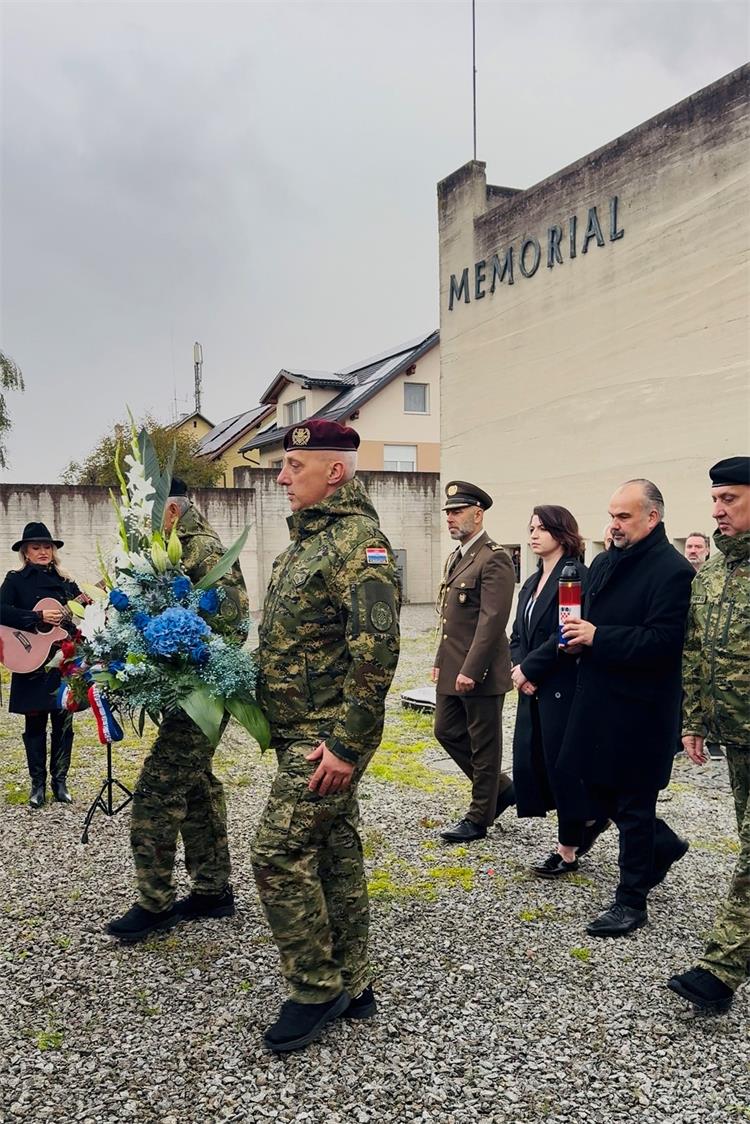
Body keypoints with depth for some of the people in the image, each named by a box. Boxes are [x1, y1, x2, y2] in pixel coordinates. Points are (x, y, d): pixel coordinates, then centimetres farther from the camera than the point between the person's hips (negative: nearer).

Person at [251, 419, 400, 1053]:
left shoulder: (358, 539, -16)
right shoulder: (310, 538, 15)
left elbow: (376, 650, -24)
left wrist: (345, 743, -24)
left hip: (326, 736, -10)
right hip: (304, 731, 10)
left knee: (279, 853, -7)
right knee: (335, 850, 15)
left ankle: (316, 990, 10)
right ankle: (352, 985, 27)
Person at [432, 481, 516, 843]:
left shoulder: (494, 559, -15)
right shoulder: (456, 556, 14)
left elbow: (492, 620, -21)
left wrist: (470, 671, -22)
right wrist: (440, 661, 16)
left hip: (480, 673, -9)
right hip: (452, 670, 10)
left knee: (484, 745, 5)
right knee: (447, 732, 15)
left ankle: (479, 819, 19)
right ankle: (501, 789, 31)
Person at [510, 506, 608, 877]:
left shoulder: (576, 575, -12)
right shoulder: (531, 583, 15)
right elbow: (518, 634, 14)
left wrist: (529, 668, -14)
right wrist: (519, 668, -4)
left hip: (563, 689, -8)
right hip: (533, 690, 8)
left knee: (562, 764, 1)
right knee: (531, 761, 9)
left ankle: (568, 850, 16)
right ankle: (588, 818, 29)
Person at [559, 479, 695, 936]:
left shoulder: (673, 571, -16)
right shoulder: (604, 562, 10)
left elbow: (664, 641, -23)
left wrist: (598, 637, -22)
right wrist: (578, 636, 0)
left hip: (641, 708, -8)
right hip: (598, 701, 8)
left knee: (634, 805, 4)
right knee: (597, 788, 17)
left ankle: (632, 900, 20)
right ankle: (664, 845, 40)